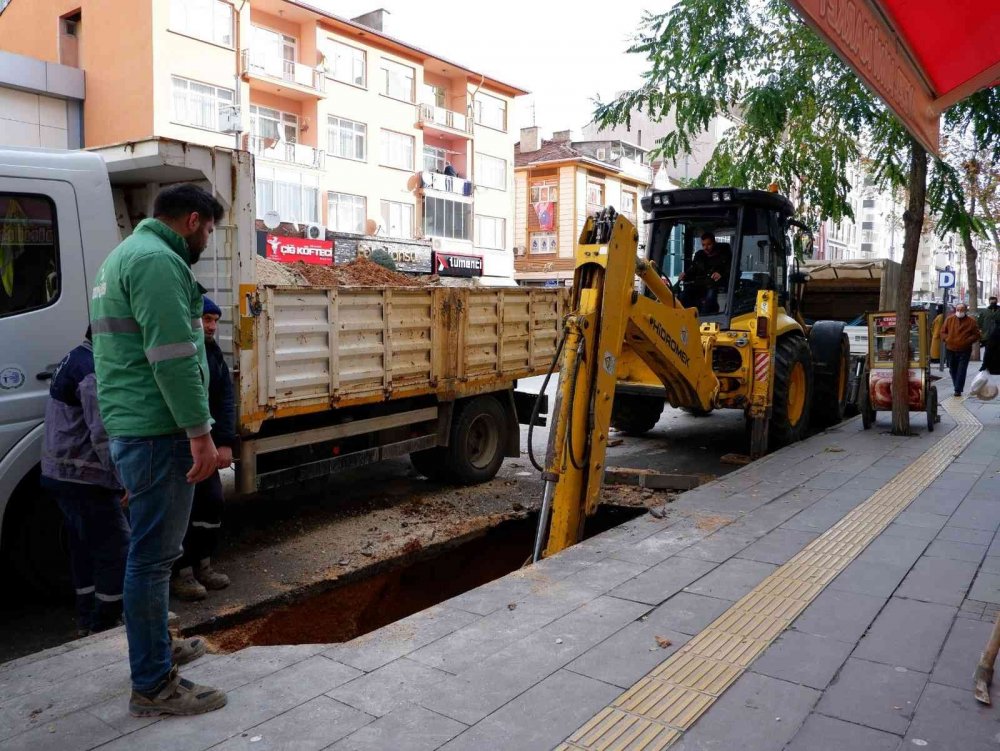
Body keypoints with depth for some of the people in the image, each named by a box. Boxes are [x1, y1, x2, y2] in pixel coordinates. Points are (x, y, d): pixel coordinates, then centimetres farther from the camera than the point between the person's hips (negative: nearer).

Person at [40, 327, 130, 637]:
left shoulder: (75, 359, 15)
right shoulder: (95, 371, -19)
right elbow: (103, 435, -24)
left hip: (61, 473, 11)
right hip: (83, 478, -11)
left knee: (85, 547, 18)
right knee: (116, 548, -6)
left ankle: (87, 618, 27)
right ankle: (105, 623, 1)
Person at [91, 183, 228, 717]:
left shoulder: (125, 254, 20)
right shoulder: (158, 260, -15)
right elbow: (172, 357, -23)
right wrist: (199, 432, -21)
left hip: (131, 427, 11)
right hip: (158, 431, -11)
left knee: (151, 549, 20)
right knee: (153, 556, -3)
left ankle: (156, 649, 34)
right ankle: (153, 687, 7)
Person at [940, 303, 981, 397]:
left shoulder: (971, 321, -1)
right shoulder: (950, 319, 5)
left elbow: (976, 335, 2)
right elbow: (943, 331, 11)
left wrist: (968, 341, -12)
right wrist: (947, 339, -5)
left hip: (964, 351, -3)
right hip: (951, 350, 3)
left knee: (961, 371, -7)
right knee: (953, 370, 10)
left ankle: (958, 390, -7)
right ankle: (957, 388, 24)